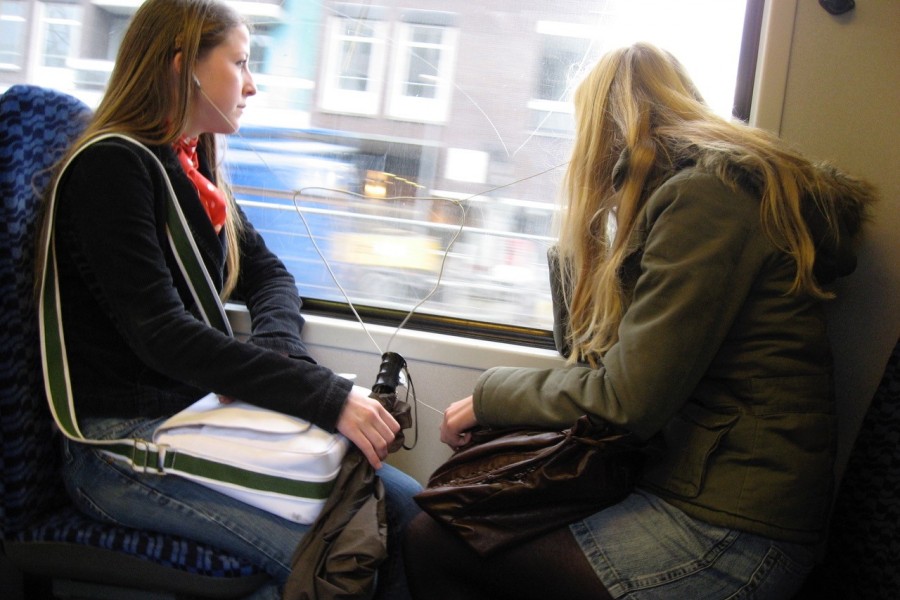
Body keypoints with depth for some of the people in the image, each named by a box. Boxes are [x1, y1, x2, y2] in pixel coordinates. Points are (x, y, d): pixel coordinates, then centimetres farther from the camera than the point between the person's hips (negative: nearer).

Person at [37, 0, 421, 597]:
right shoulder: (111, 167, -13)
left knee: (407, 506, -6)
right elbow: (160, 334, -23)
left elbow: (270, 275, 12)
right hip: (123, 443, -7)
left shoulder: (194, 171, 13)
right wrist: (329, 397, -27)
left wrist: (275, 350, -12)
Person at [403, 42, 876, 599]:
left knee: (433, 542, -11)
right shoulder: (716, 185, 16)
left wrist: (490, 395, -6)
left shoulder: (704, 198, -15)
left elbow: (627, 400, -19)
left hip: (727, 533, -10)